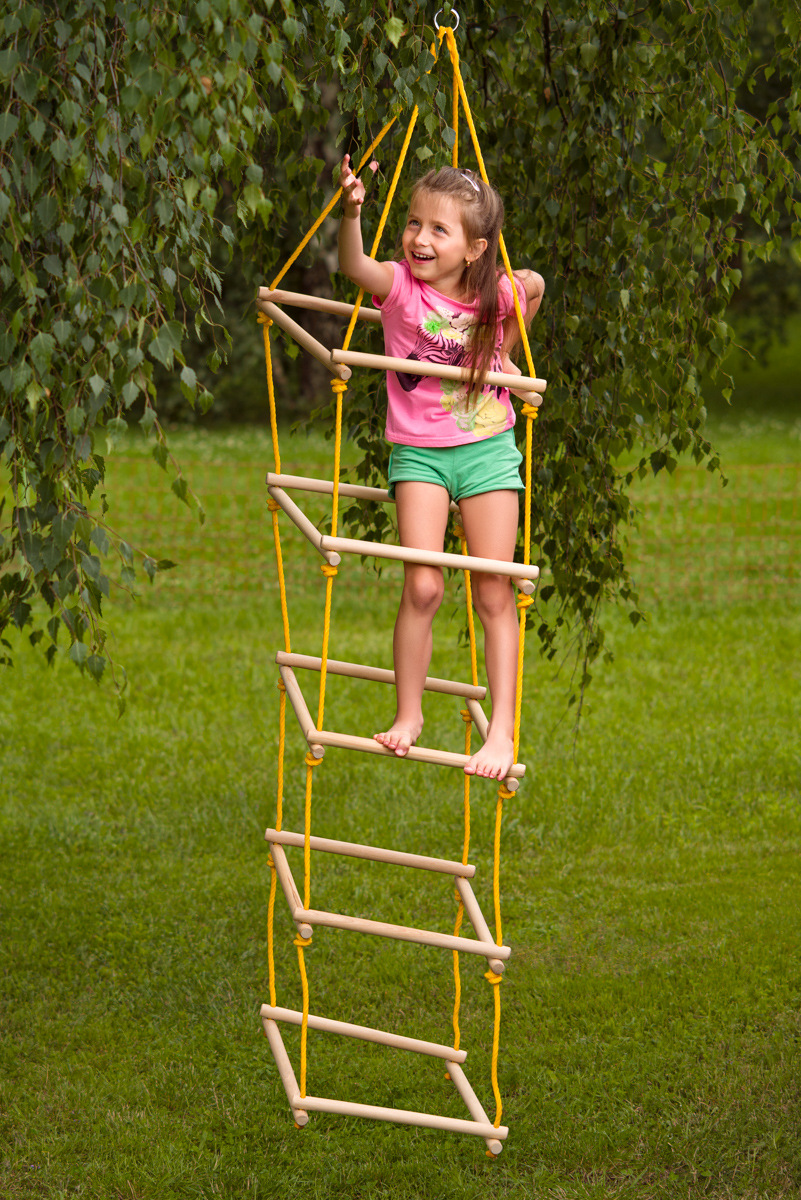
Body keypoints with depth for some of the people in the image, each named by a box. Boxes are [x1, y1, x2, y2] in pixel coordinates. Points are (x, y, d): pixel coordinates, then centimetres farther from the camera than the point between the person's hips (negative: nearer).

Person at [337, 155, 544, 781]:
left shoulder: (496, 295, -6)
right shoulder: (399, 285, -12)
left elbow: (534, 285, 18)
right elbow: (355, 266, -35)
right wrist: (351, 212, -52)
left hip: (488, 447, 1)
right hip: (419, 451, -1)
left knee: (495, 594, -1)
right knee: (422, 587, -11)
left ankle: (503, 728, 4)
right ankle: (408, 714, 7)